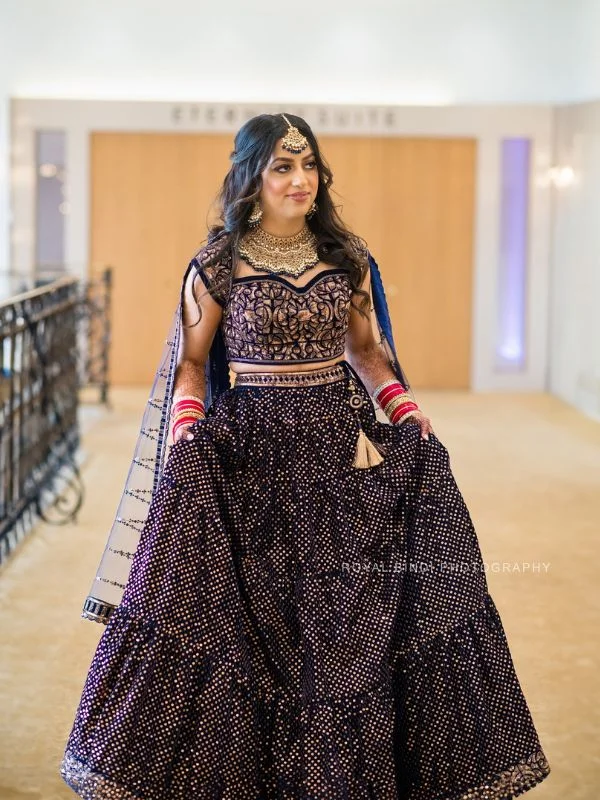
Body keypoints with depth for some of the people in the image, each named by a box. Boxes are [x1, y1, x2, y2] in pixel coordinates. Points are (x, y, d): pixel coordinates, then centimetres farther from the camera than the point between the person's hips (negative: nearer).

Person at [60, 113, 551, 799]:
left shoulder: (348, 257, 7)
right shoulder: (218, 264, -2)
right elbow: (191, 363, 5)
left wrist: (406, 412, 1)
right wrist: (185, 430, -12)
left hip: (341, 441, 3)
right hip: (251, 449, -3)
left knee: (351, 616, 2)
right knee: (254, 618, -2)